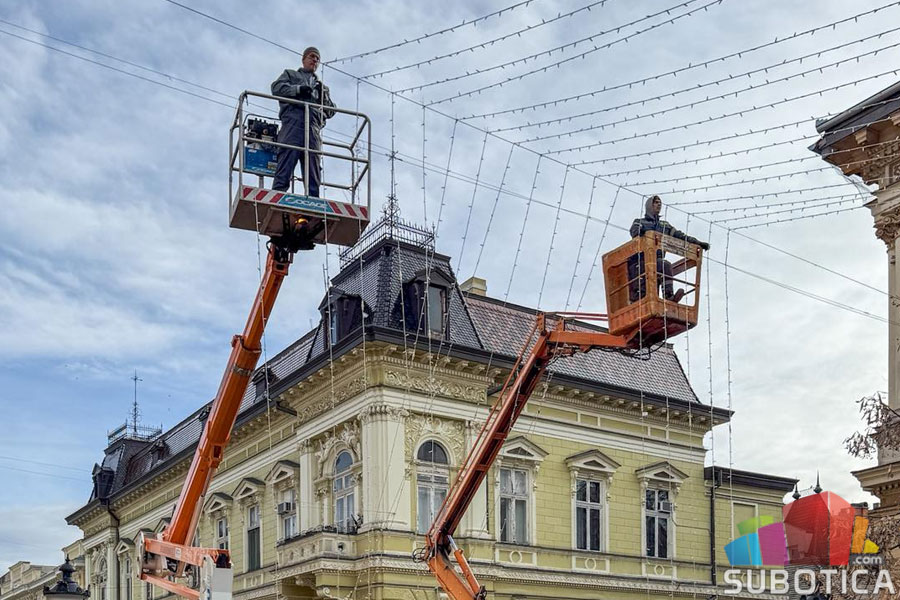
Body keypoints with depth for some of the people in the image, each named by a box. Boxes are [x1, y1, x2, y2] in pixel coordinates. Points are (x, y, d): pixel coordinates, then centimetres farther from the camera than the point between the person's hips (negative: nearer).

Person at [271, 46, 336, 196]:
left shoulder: (322, 87, 37)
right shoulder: (290, 74, 28)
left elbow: (330, 112, 25)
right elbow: (276, 87, 7)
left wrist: (323, 96, 6)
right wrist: (298, 89, -7)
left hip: (313, 128, 4)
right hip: (293, 121, -4)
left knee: (314, 176, -6)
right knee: (284, 171, -18)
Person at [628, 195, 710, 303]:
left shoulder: (665, 225, 29)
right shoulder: (639, 222, 18)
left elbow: (680, 235, 19)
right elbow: (635, 231, -6)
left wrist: (697, 242, 5)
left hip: (656, 260, 1)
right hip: (639, 260, -1)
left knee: (666, 265, -31)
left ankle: (669, 296, -42)